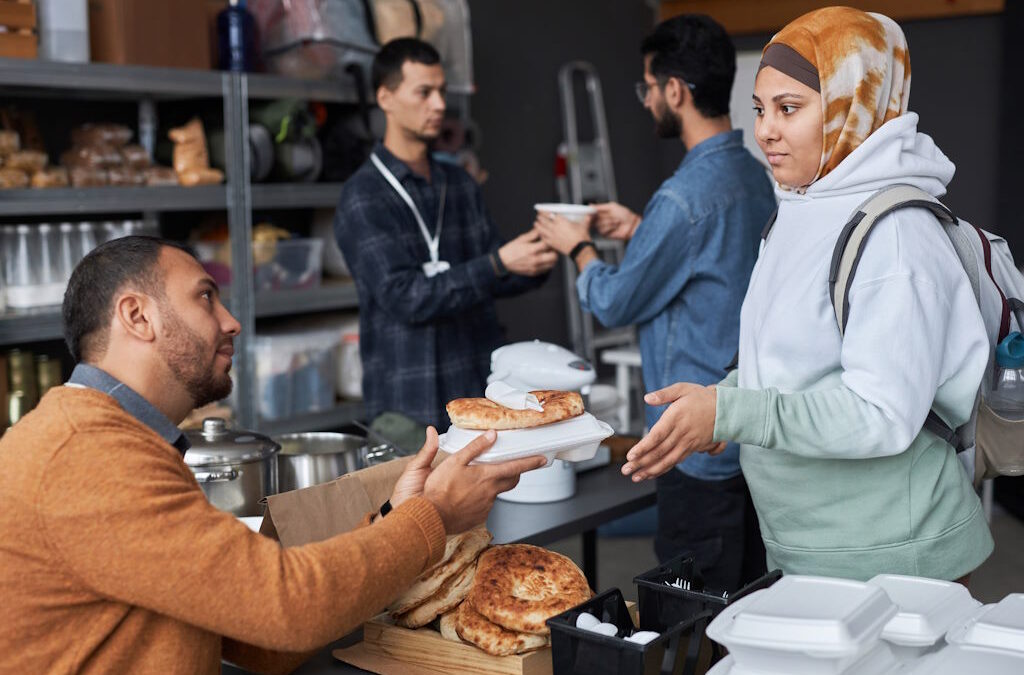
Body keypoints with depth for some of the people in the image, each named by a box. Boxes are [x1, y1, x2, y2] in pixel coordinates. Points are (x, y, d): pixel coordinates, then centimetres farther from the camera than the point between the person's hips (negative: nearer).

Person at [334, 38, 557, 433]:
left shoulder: (460, 185, 11)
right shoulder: (363, 198, -9)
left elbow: (491, 280, 14)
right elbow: (404, 297, -18)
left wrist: (534, 264, -7)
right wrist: (499, 263, -24)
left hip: (481, 387, 6)